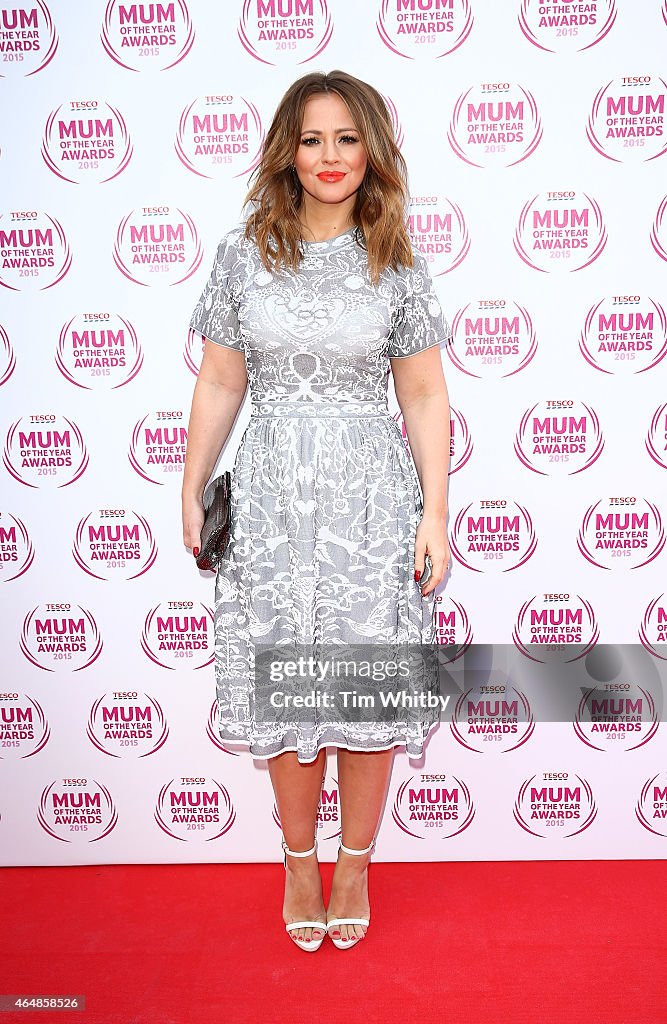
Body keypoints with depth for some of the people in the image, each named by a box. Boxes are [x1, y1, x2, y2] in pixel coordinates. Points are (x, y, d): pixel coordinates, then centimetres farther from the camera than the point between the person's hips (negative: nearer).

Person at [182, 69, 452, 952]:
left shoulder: (398, 264, 2)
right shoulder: (243, 253, 4)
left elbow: (425, 398, 2)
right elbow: (220, 384, 7)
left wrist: (436, 513, -3)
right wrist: (192, 490, 7)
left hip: (371, 497, 0)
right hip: (271, 496, 1)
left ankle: (355, 864, 31)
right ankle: (300, 860, 32)